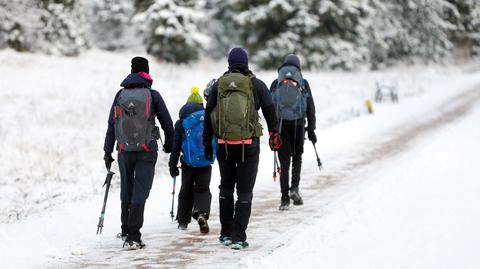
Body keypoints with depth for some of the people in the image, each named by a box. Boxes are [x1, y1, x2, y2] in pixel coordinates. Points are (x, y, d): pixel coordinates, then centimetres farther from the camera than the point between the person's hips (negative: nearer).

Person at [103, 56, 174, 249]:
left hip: (125, 151, 3)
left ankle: (126, 230, 30)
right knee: (140, 192, -5)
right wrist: (169, 145, 20)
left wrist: (107, 152, 11)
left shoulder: (120, 95, 6)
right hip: (146, 151, -3)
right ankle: (133, 236, -14)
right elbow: (167, 123, 3)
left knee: (126, 191, 17)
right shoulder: (152, 95, -1)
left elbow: (111, 125, 6)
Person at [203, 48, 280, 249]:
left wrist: (207, 143, 12)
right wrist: (274, 134, 20)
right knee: (244, 191, 3)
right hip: (249, 145, -2)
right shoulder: (256, 85, -2)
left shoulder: (218, 86, 3)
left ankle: (226, 233, 21)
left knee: (226, 187, 19)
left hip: (224, 145, 2)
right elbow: (269, 111, 4)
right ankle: (238, 237, -5)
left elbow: (208, 116, 5)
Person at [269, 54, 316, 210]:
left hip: (281, 125, 1)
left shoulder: (276, 84, 7)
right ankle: (294, 188, -2)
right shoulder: (303, 83, 4)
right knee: (297, 157, 18)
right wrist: (311, 129, 6)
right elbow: (310, 108, 2)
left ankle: (285, 198, -2)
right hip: (298, 124, -1)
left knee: (284, 161, 4)